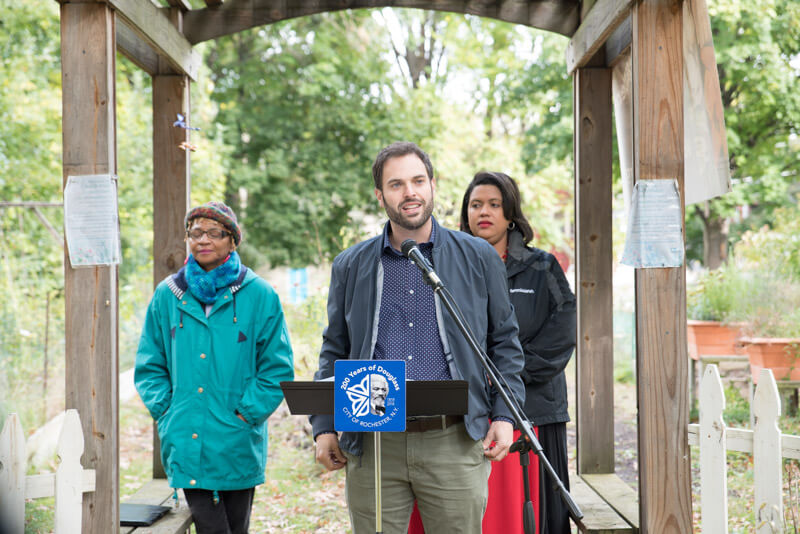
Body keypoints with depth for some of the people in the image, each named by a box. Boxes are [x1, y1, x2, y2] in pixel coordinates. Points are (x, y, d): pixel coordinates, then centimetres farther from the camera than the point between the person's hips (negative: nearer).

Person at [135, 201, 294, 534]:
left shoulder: (259, 296, 0)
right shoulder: (168, 295, 7)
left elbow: (278, 368, 1)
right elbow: (150, 365, 13)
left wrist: (246, 414, -7)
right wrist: (166, 413, 0)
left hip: (238, 445, -1)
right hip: (187, 443, 1)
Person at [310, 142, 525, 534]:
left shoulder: (478, 258, 9)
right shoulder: (350, 267, 12)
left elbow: (505, 342, 12)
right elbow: (334, 351, 16)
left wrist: (504, 416, 2)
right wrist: (324, 427, 8)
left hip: (454, 442, -1)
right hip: (372, 447, 1)